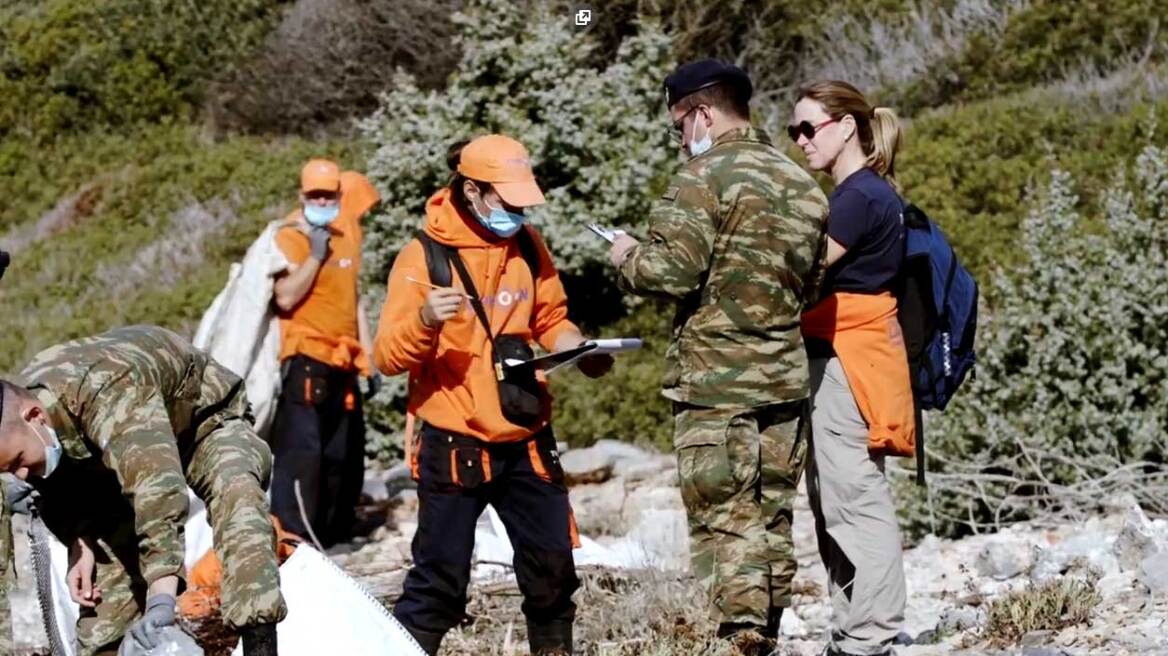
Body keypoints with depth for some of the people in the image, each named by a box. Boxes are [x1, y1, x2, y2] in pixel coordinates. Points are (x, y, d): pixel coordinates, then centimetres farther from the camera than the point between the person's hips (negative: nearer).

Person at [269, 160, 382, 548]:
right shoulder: (290, 237, -6)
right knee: (301, 451, -14)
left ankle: (332, 535, 19)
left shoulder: (346, 237, 17)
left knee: (343, 457, 10)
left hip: (342, 364, 8)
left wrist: (368, 360, 20)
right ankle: (292, 539, -16)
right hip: (306, 360, -8)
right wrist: (315, 254, -19)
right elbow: (285, 297, -20)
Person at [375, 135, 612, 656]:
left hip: (527, 443, 5)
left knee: (552, 568, 11)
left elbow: (550, 320, 19)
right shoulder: (425, 256, -9)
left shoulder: (528, 247, 7)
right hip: (454, 448, -5)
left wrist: (580, 350, -3)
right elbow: (388, 356, -12)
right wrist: (424, 321, -33)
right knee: (440, 578, -4)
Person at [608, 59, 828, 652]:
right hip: (787, 379, 7)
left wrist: (627, 259, 2)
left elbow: (671, 272, -17)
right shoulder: (801, 183, 13)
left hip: (715, 380, -7)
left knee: (723, 518, -4)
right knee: (772, 518, 13)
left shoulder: (704, 177, -11)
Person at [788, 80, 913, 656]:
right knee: (834, 504, 12)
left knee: (855, 502, -9)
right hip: (837, 362, 10)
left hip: (847, 365, -10)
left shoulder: (862, 196, -13)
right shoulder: (858, 194, 18)